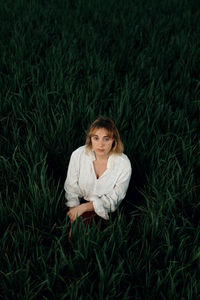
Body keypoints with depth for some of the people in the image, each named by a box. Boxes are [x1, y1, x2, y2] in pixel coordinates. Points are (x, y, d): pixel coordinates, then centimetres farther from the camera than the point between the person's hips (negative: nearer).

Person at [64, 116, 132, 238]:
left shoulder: (123, 164, -21)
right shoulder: (78, 155, -15)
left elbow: (113, 199, -12)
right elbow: (71, 188, -7)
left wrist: (84, 207, -21)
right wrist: (73, 223, -13)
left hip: (104, 212, -2)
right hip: (81, 201, 2)